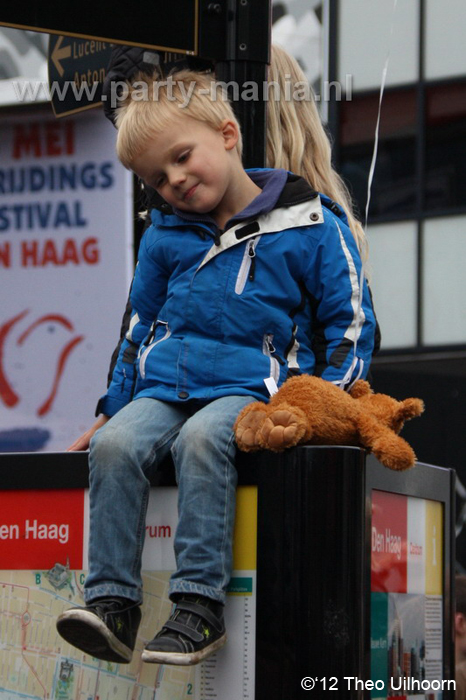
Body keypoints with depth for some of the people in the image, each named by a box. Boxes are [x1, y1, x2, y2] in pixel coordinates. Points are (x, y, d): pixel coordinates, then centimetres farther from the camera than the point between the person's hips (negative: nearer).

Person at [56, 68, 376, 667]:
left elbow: (351, 323, 4)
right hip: (164, 387, 4)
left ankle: (200, 605, -35)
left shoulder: (309, 224, 2)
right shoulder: (164, 236, 16)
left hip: (251, 386, -4)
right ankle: (112, 602, -27)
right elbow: (141, 327, 28)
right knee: (114, 445, -27)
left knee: (201, 439, -36)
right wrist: (114, 406, 23)